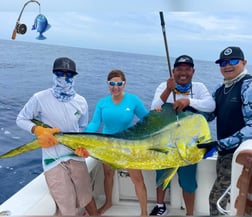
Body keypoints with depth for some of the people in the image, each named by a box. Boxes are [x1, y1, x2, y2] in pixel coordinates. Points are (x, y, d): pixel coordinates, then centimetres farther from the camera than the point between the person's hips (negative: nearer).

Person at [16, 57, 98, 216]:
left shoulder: (81, 102, -1)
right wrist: (39, 130, -18)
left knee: (87, 197, 14)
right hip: (53, 159, -3)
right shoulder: (40, 98, -13)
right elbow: (21, 119, -1)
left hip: (76, 156, 3)